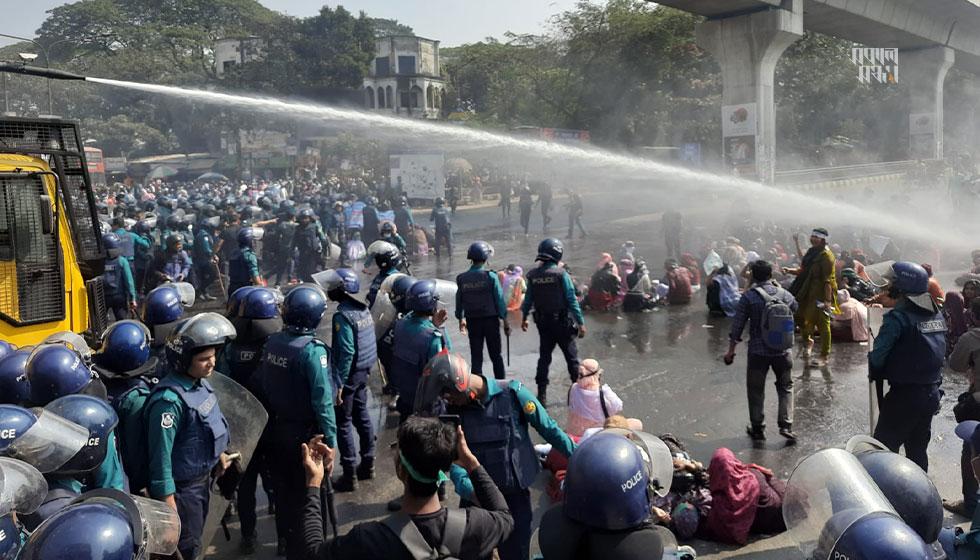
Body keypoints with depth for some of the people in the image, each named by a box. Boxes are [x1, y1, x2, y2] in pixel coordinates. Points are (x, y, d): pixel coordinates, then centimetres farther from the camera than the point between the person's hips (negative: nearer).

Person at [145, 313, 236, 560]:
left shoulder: (200, 383, -3)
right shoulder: (170, 399, -30)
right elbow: (161, 457, -26)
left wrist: (219, 453, 24)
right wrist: (169, 505, -22)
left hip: (202, 479, 8)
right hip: (181, 489, -8)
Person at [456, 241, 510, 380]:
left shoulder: (462, 279, -1)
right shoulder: (490, 276, -10)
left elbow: (459, 302, 7)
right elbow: (500, 300, -9)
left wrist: (461, 320, 23)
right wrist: (506, 323, -2)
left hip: (472, 322, 2)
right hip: (491, 320, -2)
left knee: (476, 358, 8)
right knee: (496, 356, 10)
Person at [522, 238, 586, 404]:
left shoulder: (533, 275, -2)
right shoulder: (561, 274, -14)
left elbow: (528, 300, 5)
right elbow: (571, 300, -14)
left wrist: (524, 319, 18)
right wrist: (581, 322, -9)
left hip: (542, 322, 4)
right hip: (562, 322, -4)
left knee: (544, 356, 12)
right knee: (571, 355, 9)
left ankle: (542, 393, 12)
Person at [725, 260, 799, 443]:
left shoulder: (748, 296, -10)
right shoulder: (784, 294, 0)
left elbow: (737, 325, -8)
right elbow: (795, 307, 25)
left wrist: (731, 350, 1)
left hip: (758, 352, -2)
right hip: (782, 351, 2)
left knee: (756, 389, 12)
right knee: (785, 387, 18)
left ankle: (758, 429, 20)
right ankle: (786, 426, 10)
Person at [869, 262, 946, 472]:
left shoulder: (898, 317, -18)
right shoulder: (937, 315, 5)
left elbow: (877, 358, -19)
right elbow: (939, 353, 9)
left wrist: (877, 373, 1)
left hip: (904, 395, -7)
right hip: (932, 393, 7)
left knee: (884, 448, 4)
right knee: (918, 450, 18)